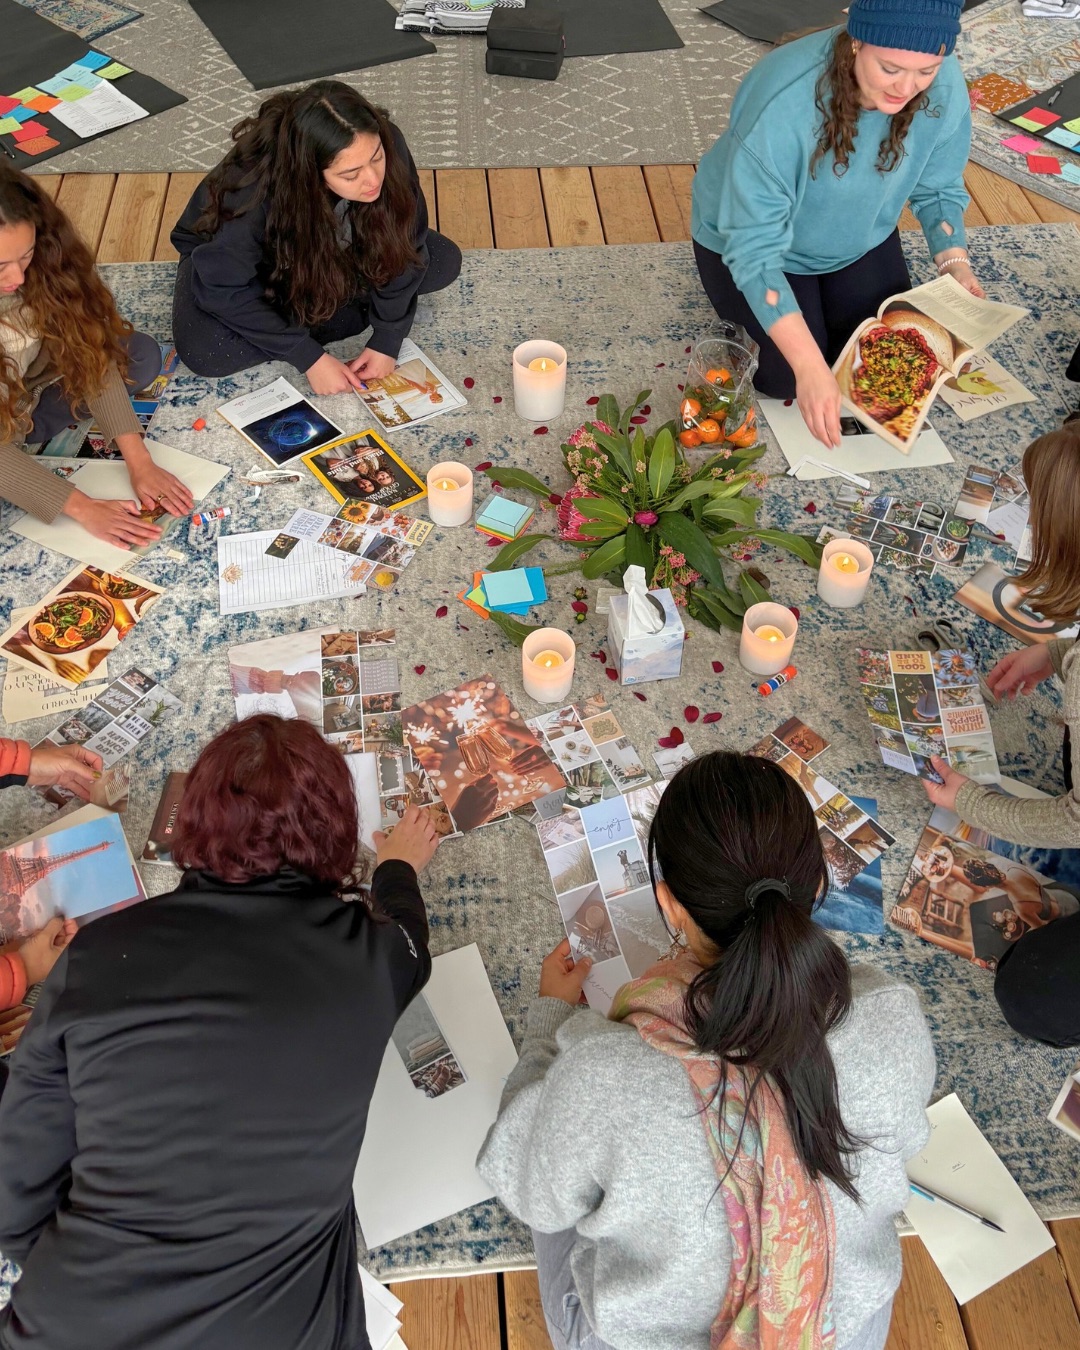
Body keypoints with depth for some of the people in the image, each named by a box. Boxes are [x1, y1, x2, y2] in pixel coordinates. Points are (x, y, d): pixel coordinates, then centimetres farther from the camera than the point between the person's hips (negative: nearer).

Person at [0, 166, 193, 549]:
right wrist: (83, 508, -33)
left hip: (33, 386, 3)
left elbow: (91, 354, -19)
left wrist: (139, 462, -24)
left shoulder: (42, 261, -27)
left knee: (141, 356, -10)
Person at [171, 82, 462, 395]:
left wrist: (387, 341, -20)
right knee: (204, 352, -33)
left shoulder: (387, 144, -31)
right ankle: (350, 312, -15)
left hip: (337, 254, 3)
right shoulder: (255, 190, -40)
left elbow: (402, 248, -18)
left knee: (445, 262, -14)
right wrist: (309, 357, -31)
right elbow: (223, 288, -31)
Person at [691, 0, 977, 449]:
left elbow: (937, 188, -4)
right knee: (784, 376, -16)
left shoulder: (945, 87, -23)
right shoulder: (782, 103, -38)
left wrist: (954, 264, -20)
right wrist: (809, 366, -44)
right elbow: (754, 248, -37)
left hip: (859, 239, 4)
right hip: (750, 238, -4)